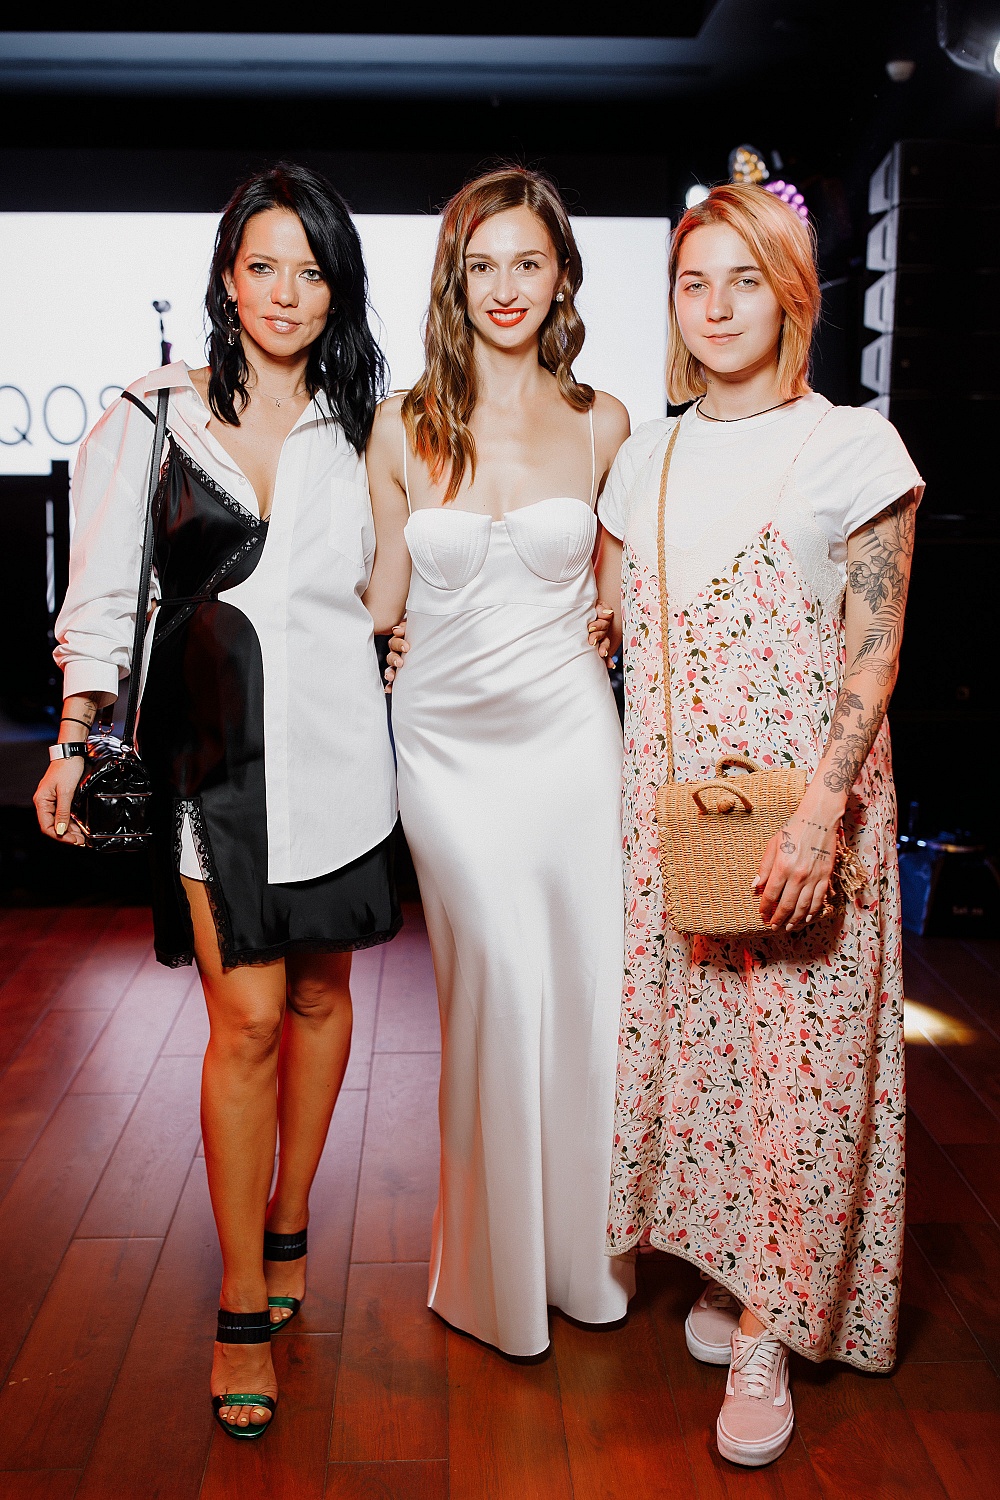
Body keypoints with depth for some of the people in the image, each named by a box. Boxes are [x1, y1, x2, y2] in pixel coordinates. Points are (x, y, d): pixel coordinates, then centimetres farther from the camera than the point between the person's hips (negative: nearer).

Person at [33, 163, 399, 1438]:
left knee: (320, 990, 11)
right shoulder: (151, 419, 5)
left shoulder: (360, 425, 11)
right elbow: (102, 593, 3)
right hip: (211, 747, -2)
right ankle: (244, 1305, 10)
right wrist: (76, 737, -7)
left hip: (334, 739, 3)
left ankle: (287, 1225, 33)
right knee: (247, 1014, -5)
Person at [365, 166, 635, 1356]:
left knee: (583, 985, 6)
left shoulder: (602, 423, 3)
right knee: (497, 990, 0)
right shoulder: (404, 426, 0)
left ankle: (581, 1246, 30)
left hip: (568, 733, 1)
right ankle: (498, 1268, 24)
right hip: (447, 742, -1)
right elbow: (382, 597, 7)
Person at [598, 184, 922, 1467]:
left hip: (802, 802, -4)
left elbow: (874, 654, -8)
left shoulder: (852, 446, -3)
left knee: (794, 1055, 0)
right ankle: (718, 1263, 31)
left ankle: (767, 1336, 15)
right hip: (666, 802, 4)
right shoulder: (645, 460, 10)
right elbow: (621, 639, 12)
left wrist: (819, 813, -18)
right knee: (685, 1030, 10)